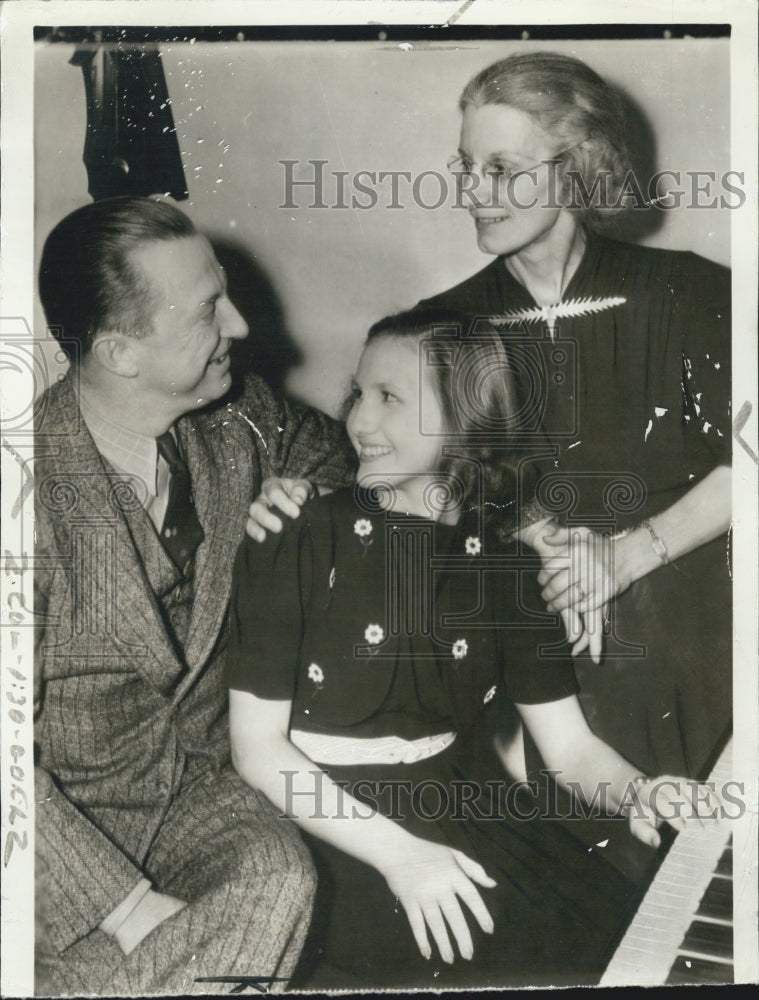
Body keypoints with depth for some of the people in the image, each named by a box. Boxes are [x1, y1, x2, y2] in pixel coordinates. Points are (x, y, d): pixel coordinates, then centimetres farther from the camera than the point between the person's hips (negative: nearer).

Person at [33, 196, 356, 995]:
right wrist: (131, 903, -23)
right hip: (69, 812, -5)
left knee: (276, 879, -26)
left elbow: (345, 455, 21)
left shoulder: (241, 420, -4)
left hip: (200, 781, 5)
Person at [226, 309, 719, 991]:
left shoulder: (502, 563, 5)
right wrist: (397, 851, -19)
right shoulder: (294, 539, -6)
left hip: (464, 811, 4)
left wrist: (634, 788, -18)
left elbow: (570, 746, 4)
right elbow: (257, 745, -9)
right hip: (324, 826, -3)